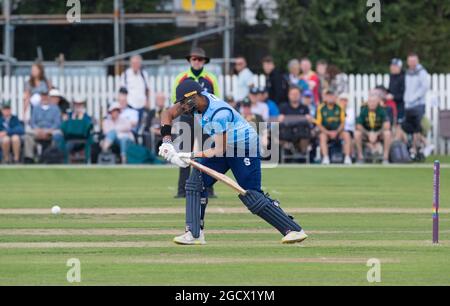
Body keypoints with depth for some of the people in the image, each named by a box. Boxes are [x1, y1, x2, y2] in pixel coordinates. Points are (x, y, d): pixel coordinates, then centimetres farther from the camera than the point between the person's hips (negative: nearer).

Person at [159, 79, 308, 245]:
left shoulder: (219, 114, -34)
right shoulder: (194, 101, -11)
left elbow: (220, 151, -31)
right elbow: (168, 114, -2)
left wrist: (191, 156, -32)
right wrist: (167, 142, -15)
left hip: (245, 150, -8)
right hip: (224, 146, 9)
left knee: (251, 196, -12)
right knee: (196, 182, -3)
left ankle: (294, 230, -7)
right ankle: (195, 234, -2)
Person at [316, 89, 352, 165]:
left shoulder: (339, 108, 1)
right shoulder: (321, 108, -4)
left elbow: (342, 123, 3)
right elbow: (319, 124, -4)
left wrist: (336, 132, -15)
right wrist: (328, 133, -17)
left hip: (338, 131, 1)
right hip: (326, 131, -1)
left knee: (347, 135, -28)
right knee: (322, 136, -34)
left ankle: (347, 158, -29)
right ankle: (325, 158, -38)